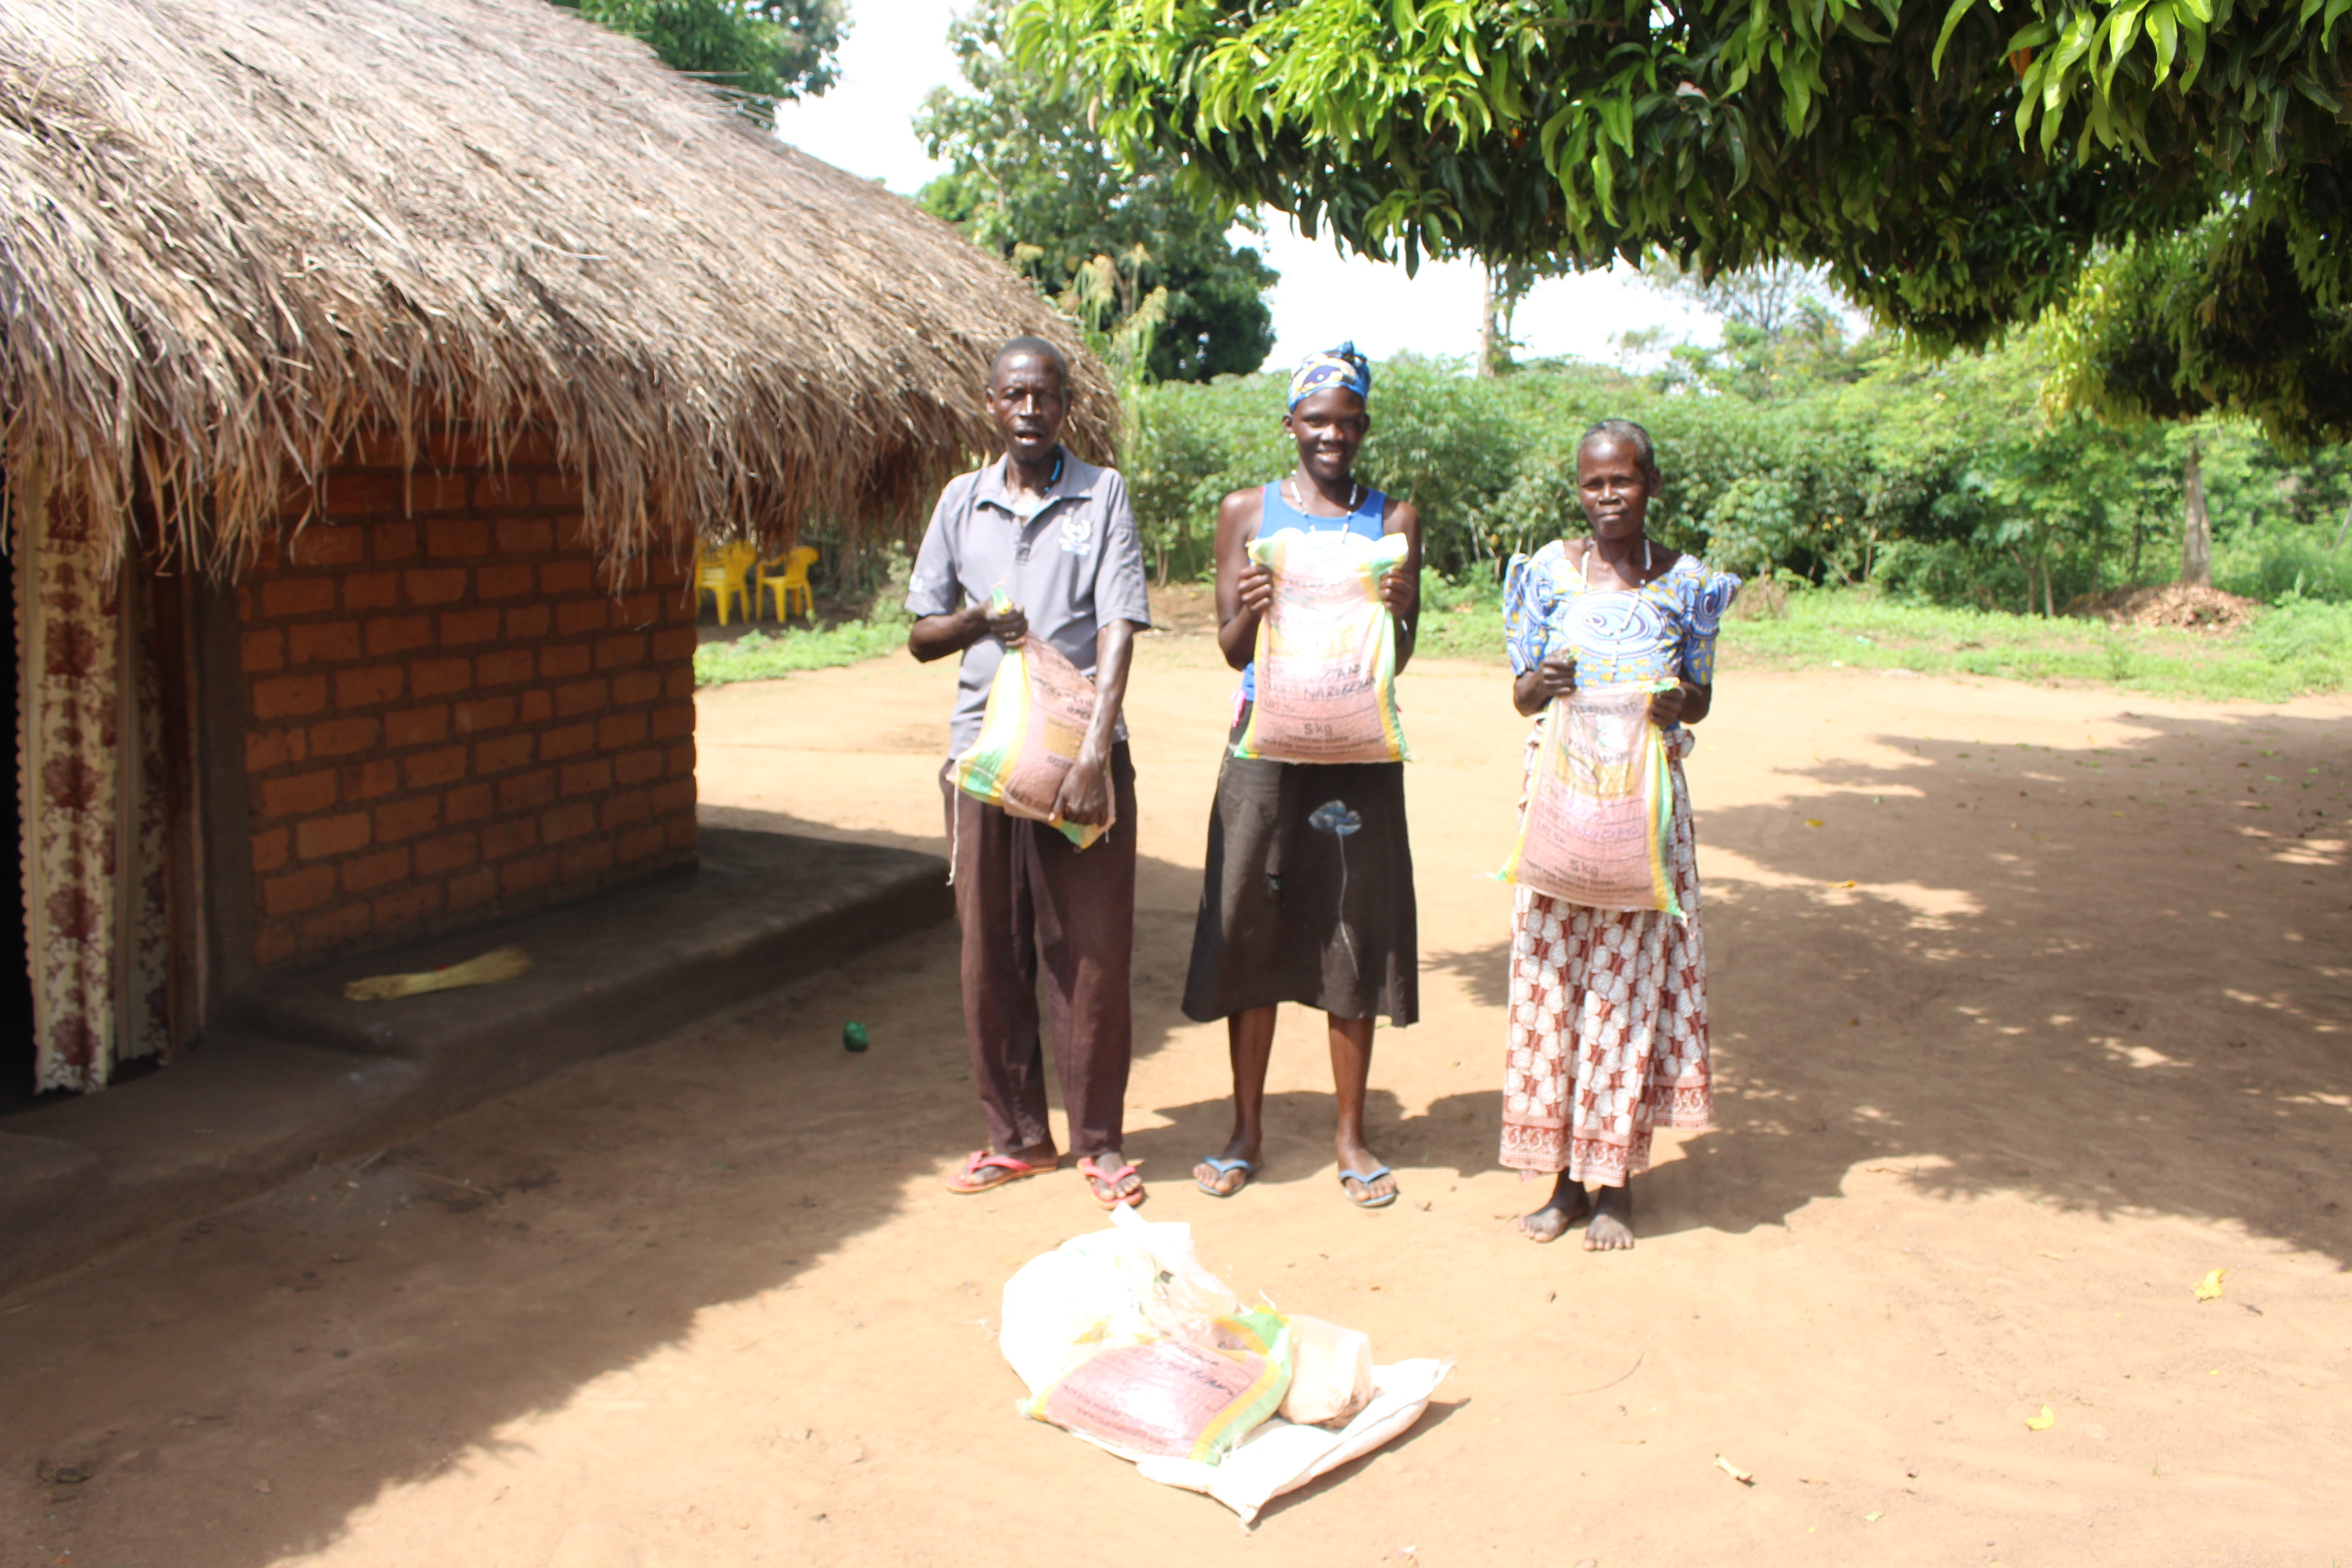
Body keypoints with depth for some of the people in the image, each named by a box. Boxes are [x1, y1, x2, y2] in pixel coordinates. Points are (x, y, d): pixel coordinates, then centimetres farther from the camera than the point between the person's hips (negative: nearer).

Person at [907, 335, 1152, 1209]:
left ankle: (1098, 1139, 16)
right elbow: (920, 637, 14)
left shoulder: (1102, 495, 2)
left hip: (1081, 751, -3)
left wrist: (1093, 752, -20)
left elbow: (1118, 628, -8)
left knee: (1092, 952, 1)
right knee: (990, 952, 7)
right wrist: (975, 621, -9)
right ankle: (1017, 1134, 21)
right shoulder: (961, 501, 11)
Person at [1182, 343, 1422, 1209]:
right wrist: (1250, 611, -19)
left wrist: (1399, 609, -19)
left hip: (1358, 748, 0)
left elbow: (1399, 659, 2)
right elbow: (1231, 649, 3)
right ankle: (1247, 1128, 18)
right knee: (1250, 929, 3)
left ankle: (1351, 1134, 18)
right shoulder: (1247, 511, 6)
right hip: (1267, 742, 0)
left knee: (1354, 933, 5)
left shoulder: (1393, 519, 7)